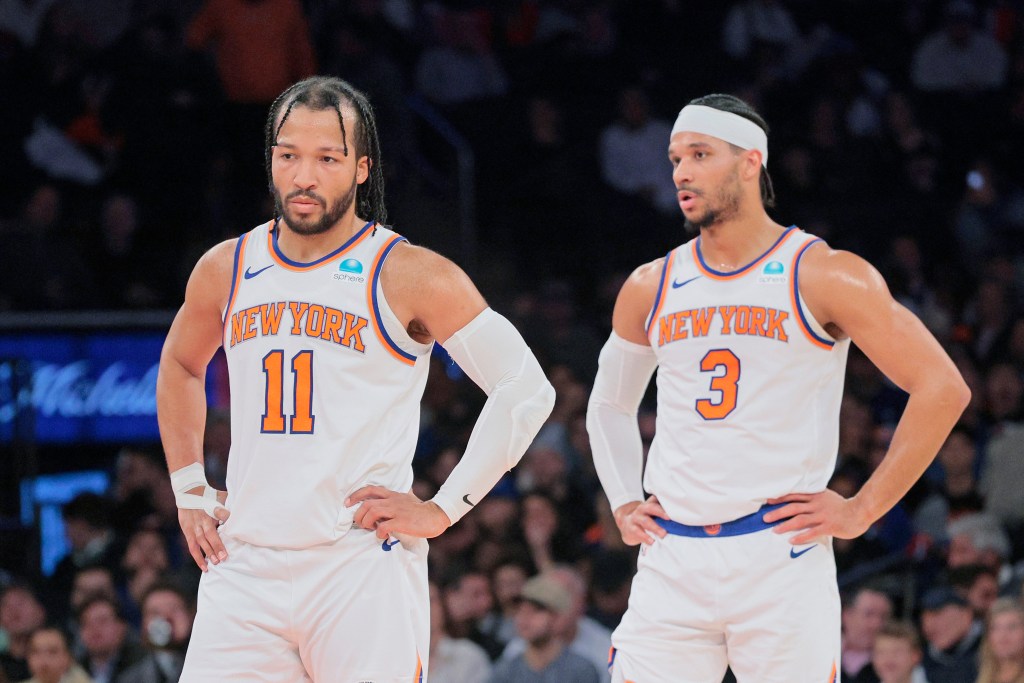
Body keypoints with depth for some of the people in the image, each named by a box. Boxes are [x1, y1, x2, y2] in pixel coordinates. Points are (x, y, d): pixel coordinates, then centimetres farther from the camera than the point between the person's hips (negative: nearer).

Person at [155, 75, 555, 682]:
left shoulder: (409, 276, -5)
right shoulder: (226, 271, 10)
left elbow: (527, 391, -6)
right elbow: (180, 366, 31)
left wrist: (443, 509, -8)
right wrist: (189, 489, 20)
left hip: (364, 570, -4)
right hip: (245, 568, 4)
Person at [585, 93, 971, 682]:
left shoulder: (825, 276, -3)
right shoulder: (650, 288, 12)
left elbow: (943, 389, -5)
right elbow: (610, 405, 29)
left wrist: (862, 510, -7)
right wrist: (624, 505, 15)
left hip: (781, 557, -4)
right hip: (672, 560, 4)